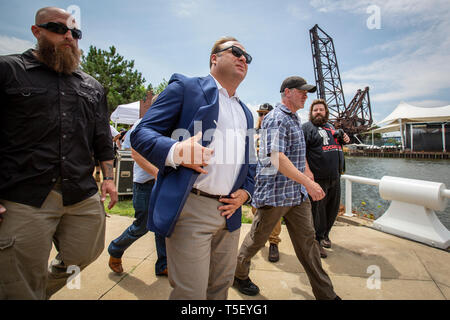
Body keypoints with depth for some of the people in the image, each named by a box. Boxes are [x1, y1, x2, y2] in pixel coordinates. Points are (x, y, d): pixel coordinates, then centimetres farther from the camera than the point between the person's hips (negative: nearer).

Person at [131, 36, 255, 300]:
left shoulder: (246, 113, 21)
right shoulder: (185, 87, 1)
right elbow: (142, 133, -5)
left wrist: (246, 191, 8)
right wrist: (175, 151, -24)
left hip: (230, 212, 7)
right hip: (190, 209, -6)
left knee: (221, 286, 18)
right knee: (190, 292, 0)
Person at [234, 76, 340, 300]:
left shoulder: (295, 119, 17)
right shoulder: (276, 119, -13)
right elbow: (276, 158, -26)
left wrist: (306, 184, 27)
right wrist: (308, 182, -30)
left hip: (297, 193, 8)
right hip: (274, 193, -8)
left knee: (307, 240, 11)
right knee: (257, 238, 9)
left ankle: (325, 294, 22)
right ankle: (238, 274, 33)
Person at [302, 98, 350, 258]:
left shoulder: (331, 127, 20)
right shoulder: (306, 127, -3)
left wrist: (344, 140, 10)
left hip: (335, 177, 8)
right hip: (318, 178, -7)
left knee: (333, 208, 15)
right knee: (317, 210, 0)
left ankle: (325, 235, 35)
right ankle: (317, 242, 14)